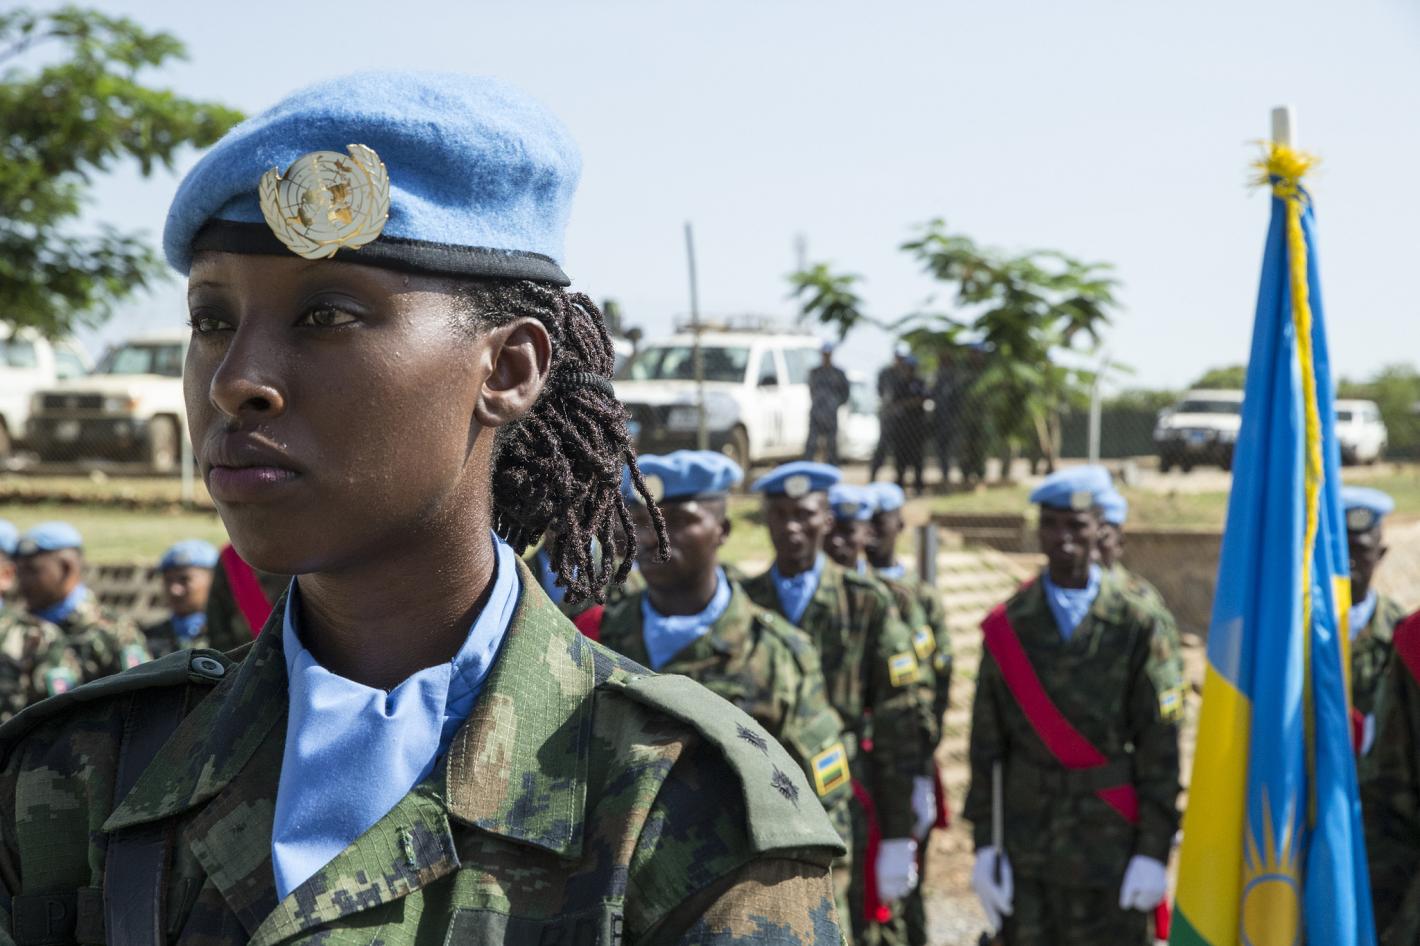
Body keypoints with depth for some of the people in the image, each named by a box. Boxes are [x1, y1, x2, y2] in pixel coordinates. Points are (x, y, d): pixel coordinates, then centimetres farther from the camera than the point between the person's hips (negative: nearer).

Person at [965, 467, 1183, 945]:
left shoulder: (1135, 627, -1)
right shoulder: (1007, 627, 5)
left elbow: (1161, 751, -3)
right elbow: (986, 747, 6)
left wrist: (1154, 852, -8)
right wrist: (984, 844, 1)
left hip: (1110, 848, -2)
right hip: (1027, 849, 2)